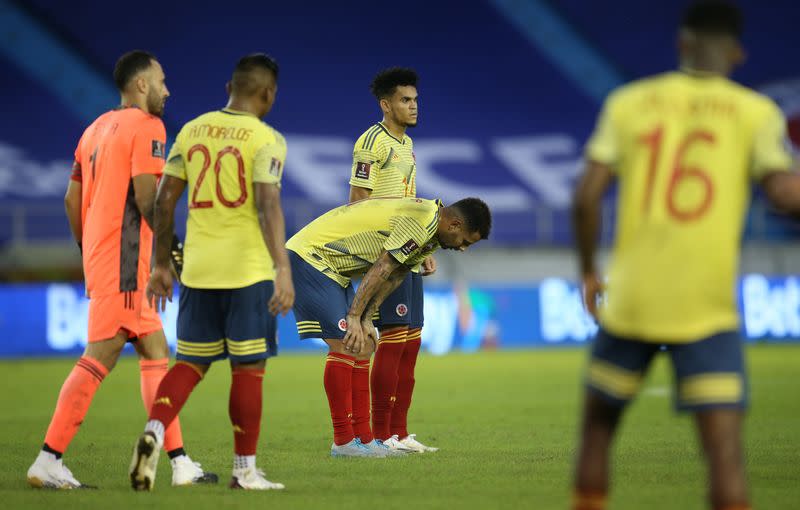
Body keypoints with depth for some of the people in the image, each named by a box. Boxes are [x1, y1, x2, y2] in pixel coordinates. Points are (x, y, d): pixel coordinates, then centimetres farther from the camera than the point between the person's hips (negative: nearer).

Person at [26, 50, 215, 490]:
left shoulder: (97, 128, 18)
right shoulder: (146, 127, -8)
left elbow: (72, 198, 19)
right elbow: (145, 197, -18)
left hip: (98, 255, 10)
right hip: (125, 263, -10)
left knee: (155, 354, 10)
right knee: (99, 359, -10)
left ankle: (179, 462, 10)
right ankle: (48, 461, -12)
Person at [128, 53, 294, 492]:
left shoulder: (192, 130, 9)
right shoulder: (265, 139, -7)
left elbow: (164, 199, 9)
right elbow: (268, 205, -19)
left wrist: (161, 265, 16)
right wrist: (283, 269, -21)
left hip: (197, 270, 5)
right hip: (248, 270, -5)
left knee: (192, 363, 12)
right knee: (248, 368, 5)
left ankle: (154, 431, -13)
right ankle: (245, 470, 9)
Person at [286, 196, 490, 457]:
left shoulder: (429, 232, 10)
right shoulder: (419, 223, -22)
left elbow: (393, 277, 8)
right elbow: (380, 270, -23)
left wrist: (366, 319, -2)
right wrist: (355, 317, -20)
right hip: (308, 256, -11)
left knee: (363, 345, 7)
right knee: (344, 345, -14)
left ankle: (362, 438, 8)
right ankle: (343, 442, -11)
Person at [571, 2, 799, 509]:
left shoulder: (629, 102, 5)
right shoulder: (756, 112, 0)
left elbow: (587, 195, 0)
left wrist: (588, 270, 14)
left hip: (630, 299, 2)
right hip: (706, 309, -2)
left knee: (598, 426, 21)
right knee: (725, 448, -6)